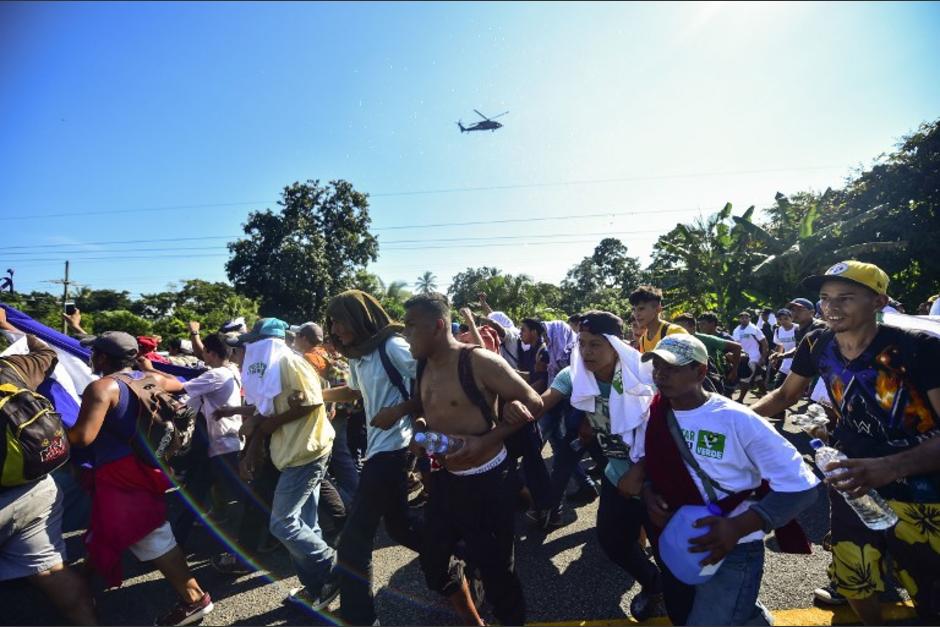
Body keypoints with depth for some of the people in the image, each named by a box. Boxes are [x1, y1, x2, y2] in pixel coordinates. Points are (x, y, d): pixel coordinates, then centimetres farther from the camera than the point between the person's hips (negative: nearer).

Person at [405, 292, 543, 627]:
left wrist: (486, 440, -24)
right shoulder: (422, 369, 2)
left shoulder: (479, 362, -21)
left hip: (487, 483, -8)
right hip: (445, 480, 8)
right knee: (433, 560, 21)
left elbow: (532, 402, -16)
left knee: (496, 569, 9)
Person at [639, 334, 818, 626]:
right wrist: (648, 492, -14)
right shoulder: (655, 413, -6)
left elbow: (801, 486, -19)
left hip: (731, 552, -5)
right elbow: (649, 464, 8)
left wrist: (738, 527, -29)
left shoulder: (737, 420, -21)